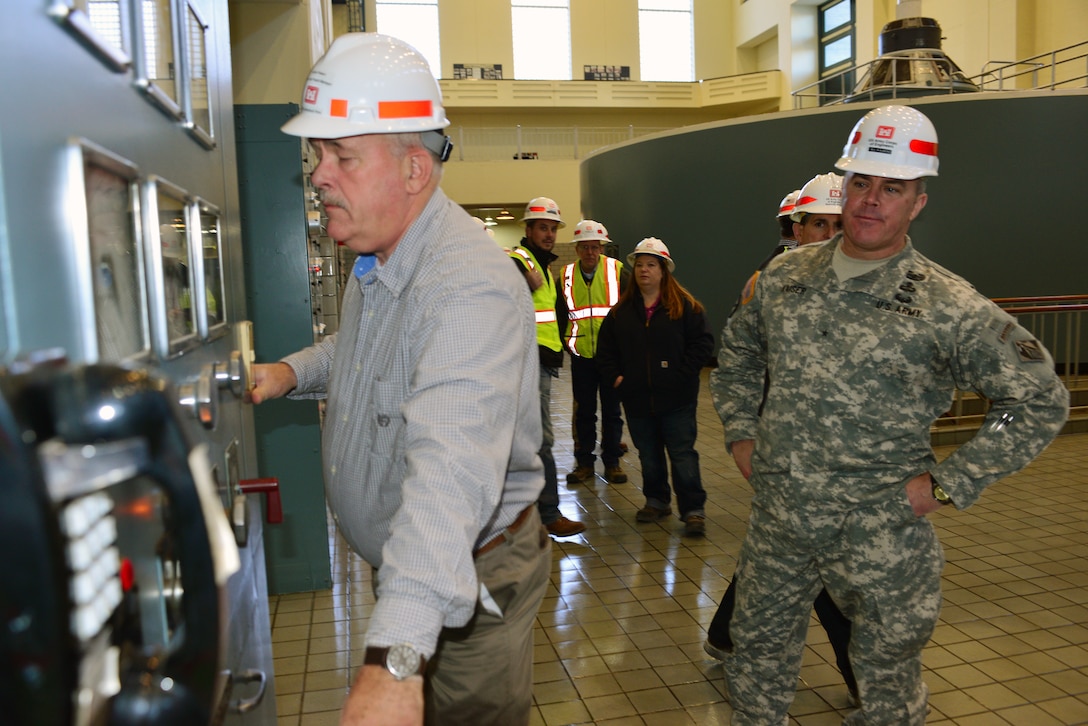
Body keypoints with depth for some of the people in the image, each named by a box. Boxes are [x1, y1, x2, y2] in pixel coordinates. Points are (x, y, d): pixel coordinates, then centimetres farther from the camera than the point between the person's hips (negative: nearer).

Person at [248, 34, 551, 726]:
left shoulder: (471, 285, -32)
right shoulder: (374, 262, 2)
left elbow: (453, 469, -46)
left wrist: (397, 657, -54)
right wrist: (292, 372, 3)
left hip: (469, 583, -9)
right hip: (403, 570, 9)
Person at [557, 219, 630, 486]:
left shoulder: (618, 272, -3)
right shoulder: (566, 277, 3)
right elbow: (560, 314, 12)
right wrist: (565, 342, 4)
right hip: (581, 355, 2)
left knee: (612, 411, 7)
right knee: (584, 412, 9)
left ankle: (612, 462, 17)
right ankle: (584, 462, 18)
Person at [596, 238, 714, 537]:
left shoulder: (685, 306, -2)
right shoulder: (621, 310, 8)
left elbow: (702, 342, -5)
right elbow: (604, 349, 12)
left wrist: (682, 374, -12)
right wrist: (615, 377, 0)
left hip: (676, 399, -4)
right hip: (637, 399, 4)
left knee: (683, 455, -1)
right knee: (648, 455, 14)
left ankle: (693, 510, 7)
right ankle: (656, 501, 29)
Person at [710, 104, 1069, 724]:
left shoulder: (948, 305, -12)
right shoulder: (786, 274, 2)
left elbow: (1041, 400, -7)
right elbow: (738, 352, 18)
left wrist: (949, 484, -11)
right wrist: (740, 432, 8)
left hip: (881, 535, -4)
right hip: (776, 518, 4)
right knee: (758, 652, 19)